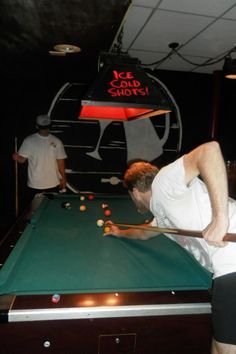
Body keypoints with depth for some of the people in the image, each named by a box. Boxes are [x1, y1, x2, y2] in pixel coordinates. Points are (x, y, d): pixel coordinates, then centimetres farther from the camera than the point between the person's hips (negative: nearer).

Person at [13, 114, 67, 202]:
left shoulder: (57, 142, 3)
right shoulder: (29, 141, -3)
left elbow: (60, 161, 7)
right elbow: (22, 159, -4)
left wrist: (63, 178, 5)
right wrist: (17, 157, -26)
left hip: (53, 184, 2)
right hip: (34, 185, -1)